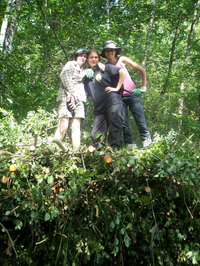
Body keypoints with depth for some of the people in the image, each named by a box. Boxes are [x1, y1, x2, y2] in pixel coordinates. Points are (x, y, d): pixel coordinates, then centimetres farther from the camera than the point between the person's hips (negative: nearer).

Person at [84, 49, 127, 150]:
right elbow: (84, 94, 20)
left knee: (114, 128, -7)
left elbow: (123, 71, -3)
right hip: (99, 107, 5)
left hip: (112, 101, -5)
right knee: (96, 134, -1)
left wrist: (117, 88, -7)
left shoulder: (104, 68, 7)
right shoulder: (87, 74, 20)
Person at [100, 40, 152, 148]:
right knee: (124, 123, -3)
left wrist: (143, 87, -1)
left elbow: (142, 70, 4)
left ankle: (147, 141, 8)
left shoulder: (122, 60, 4)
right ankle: (129, 145, 6)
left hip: (132, 95, -1)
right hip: (119, 97, 2)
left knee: (140, 120, -4)